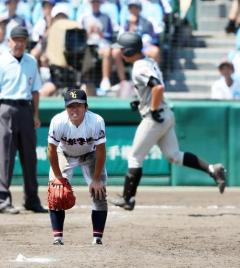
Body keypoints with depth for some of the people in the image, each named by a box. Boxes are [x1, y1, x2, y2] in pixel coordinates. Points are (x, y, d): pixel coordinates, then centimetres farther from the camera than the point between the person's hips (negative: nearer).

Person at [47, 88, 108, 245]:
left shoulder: (96, 121, -33)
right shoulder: (58, 122, -33)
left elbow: (100, 151, -23)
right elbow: (52, 150, -20)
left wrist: (96, 180, -19)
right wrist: (58, 177, -17)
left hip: (90, 155, 0)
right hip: (64, 155, 0)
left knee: (99, 194, -9)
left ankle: (97, 237, -2)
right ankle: (58, 237, -6)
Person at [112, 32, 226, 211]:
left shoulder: (139, 69, -18)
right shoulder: (150, 62, 12)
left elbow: (158, 88, -31)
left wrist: (153, 110, -22)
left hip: (155, 118, -9)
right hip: (167, 116, 9)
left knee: (135, 159, 1)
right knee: (174, 156, 11)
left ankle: (127, 199, 7)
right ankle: (212, 169, 0)